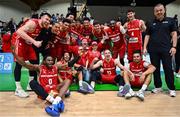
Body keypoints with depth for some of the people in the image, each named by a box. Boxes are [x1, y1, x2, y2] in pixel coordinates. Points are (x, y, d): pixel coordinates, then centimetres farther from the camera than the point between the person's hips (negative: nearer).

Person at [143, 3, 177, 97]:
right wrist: (145, 47, 2)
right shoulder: (151, 23, 11)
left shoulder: (170, 21, 6)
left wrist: (174, 46, -7)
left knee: (168, 69, -1)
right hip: (153, 50, 3)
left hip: (166, 49, -2)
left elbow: (174, 34, 2)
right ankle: (158, 87, 20)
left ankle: (171, 89, 10)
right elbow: (147, 36, 12)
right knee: (155, 69, 7)